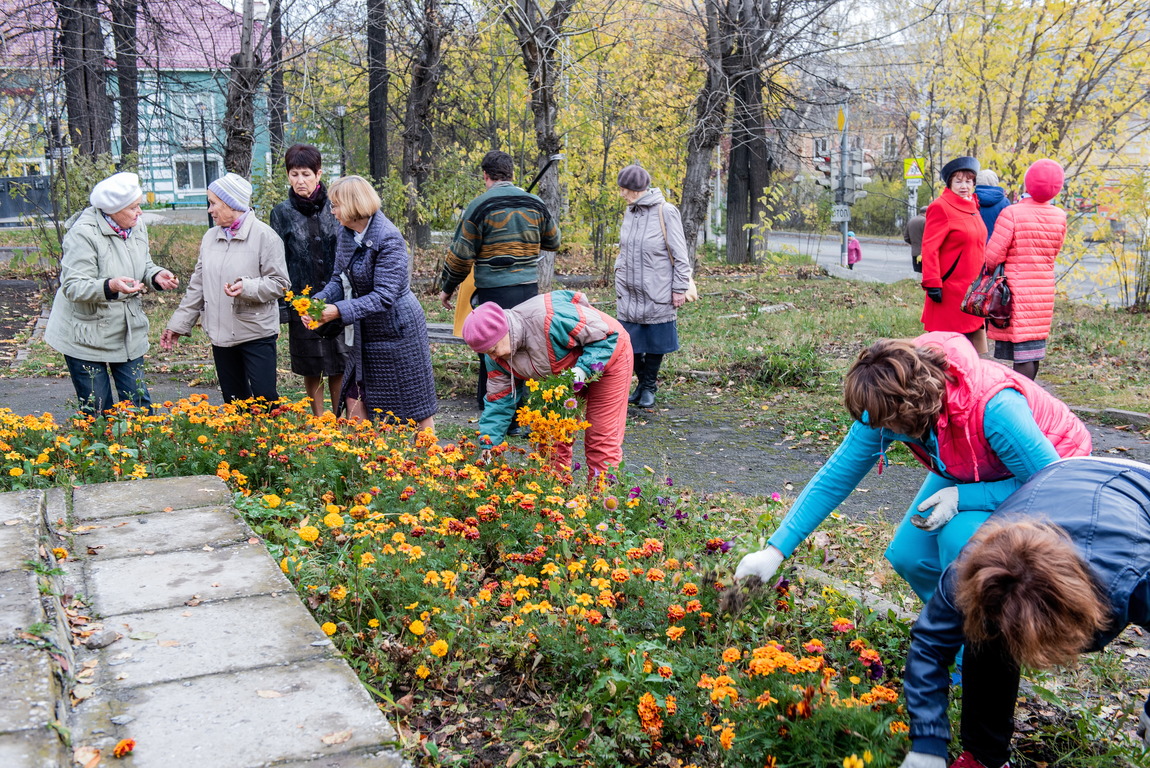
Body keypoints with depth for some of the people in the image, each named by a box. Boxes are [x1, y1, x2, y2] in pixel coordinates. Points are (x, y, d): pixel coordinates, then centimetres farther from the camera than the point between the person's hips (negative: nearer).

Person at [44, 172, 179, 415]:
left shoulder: (137, 227, 1)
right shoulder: (83, 233, -20)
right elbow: (73, 287, -24)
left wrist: (156, 276, -8)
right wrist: (109, 287, -42)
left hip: (129, 333, 6)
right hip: (86, 337, -6)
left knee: (139, 404, 7)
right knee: (96, 410, 2)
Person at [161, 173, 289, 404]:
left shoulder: (263, 235, -9)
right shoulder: (210, 237, 10)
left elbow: (279, 283, -10)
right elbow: (197, 287, 15)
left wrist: (247, 287, -27)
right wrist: (178, 324, 14)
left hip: (257, 335, -6)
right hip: (220, 335, 6)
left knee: (265, 399, -7)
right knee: (234, 401, 13)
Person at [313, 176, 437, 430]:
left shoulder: (388, 240, -22)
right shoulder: (347, 234, 2)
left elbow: (383, 297, -25)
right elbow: (339, 280, 7)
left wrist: (340, 311, -30)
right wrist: (318, 302, -12)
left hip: (398, 332, -8)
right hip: (366, 335, 8)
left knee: (416, 402, 4)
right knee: (354, 400, 9)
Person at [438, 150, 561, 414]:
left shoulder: (480, 206, -7)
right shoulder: (535, 204, 5)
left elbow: (460, 255, -4)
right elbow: (553, 242, 20)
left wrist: (447, 288, 9)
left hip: (494, 293, -4)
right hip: (529, 290, 4)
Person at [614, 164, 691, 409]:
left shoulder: (665, 212, -11)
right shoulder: (629, 212, 8)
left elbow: (680, 255, -8)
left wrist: (679, 288, -9)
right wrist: (619, 282, 16)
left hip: (657, 295, -5)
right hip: (630, 294, 5)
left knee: (655, 343, 7)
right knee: (631, 343, 7)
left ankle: (649, 387, 22)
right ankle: (642, 382, 25)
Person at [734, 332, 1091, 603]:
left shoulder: (992, 407, -42)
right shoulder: (887, 405, -23)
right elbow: (836, 477, -16)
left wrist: (963, 497, -35)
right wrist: (774, 551, -18)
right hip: (970, 474, 6)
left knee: (962, 534, -31)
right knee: (908, 556, -7)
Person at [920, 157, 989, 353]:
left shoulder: (972, 207, 15)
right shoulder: (941, 207, -11)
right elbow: (929, 248, -17)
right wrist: (933, 284, -22)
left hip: (972, 289, 9)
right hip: (950, 291, -9)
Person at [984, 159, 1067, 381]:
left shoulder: (1012, 214, -15)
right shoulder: (1060, 217, 2)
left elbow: (992, 256, -14)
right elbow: (1053, 253, 12)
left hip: (1017, 290, -5)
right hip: (1045, 291, 5)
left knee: (1022, 349, -5)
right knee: (1035, 346, 14)